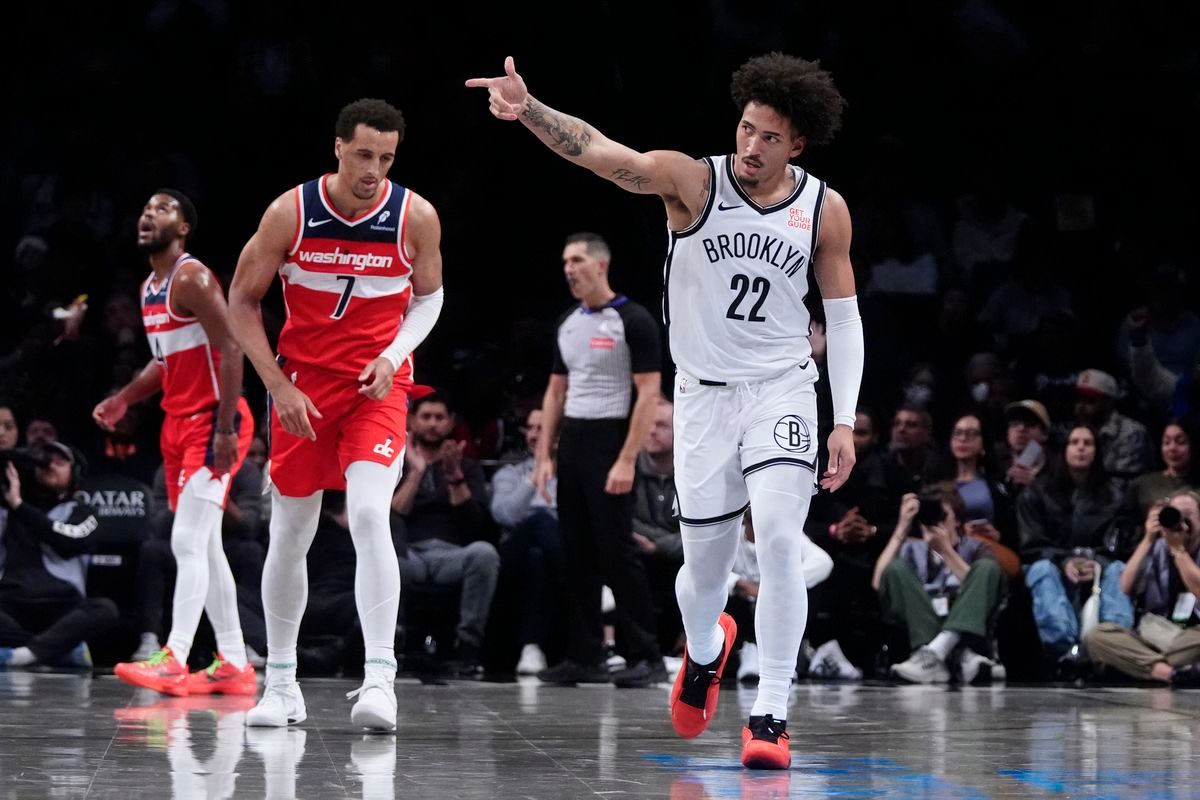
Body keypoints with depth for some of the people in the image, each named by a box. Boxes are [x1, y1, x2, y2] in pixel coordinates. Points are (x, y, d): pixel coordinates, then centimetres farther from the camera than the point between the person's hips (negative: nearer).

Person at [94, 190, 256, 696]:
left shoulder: (192, 279, -15)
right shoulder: (149, 288, 14)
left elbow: (230, 350, -21)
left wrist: (225, 428, -26)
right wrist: (123, 400, 12)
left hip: (212, 422, -10)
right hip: (179, 422, 10)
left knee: (187, 541, -17)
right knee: (205, 546, 10)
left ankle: (173, 660, -23)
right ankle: (234, 665, 14)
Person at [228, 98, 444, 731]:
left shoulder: (415, 217, -9)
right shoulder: (290, 213, -11)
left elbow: (428, 297, 9)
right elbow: (243, 301, -2)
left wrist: (394, 355, -9)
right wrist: (278, 386, -9)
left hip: (378, 386, -1)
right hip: (301, 385, 1)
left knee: (369, 515, -22)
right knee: (290, 533, 8)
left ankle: (379, 678, -24)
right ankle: (280, 681, 22)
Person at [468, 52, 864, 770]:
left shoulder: (824, 209, -2)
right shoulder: (692, 181, -9)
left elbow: (844, 316, 6)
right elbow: (596, 150, -24)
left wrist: (846, 422, 0)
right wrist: (528, 110, -42)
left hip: (782, 387, 0)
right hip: (703, 390, 0)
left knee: (780, 535, -21)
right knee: (705, 566, 7)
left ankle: (772, 713, -14)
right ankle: (706, 647, 44)